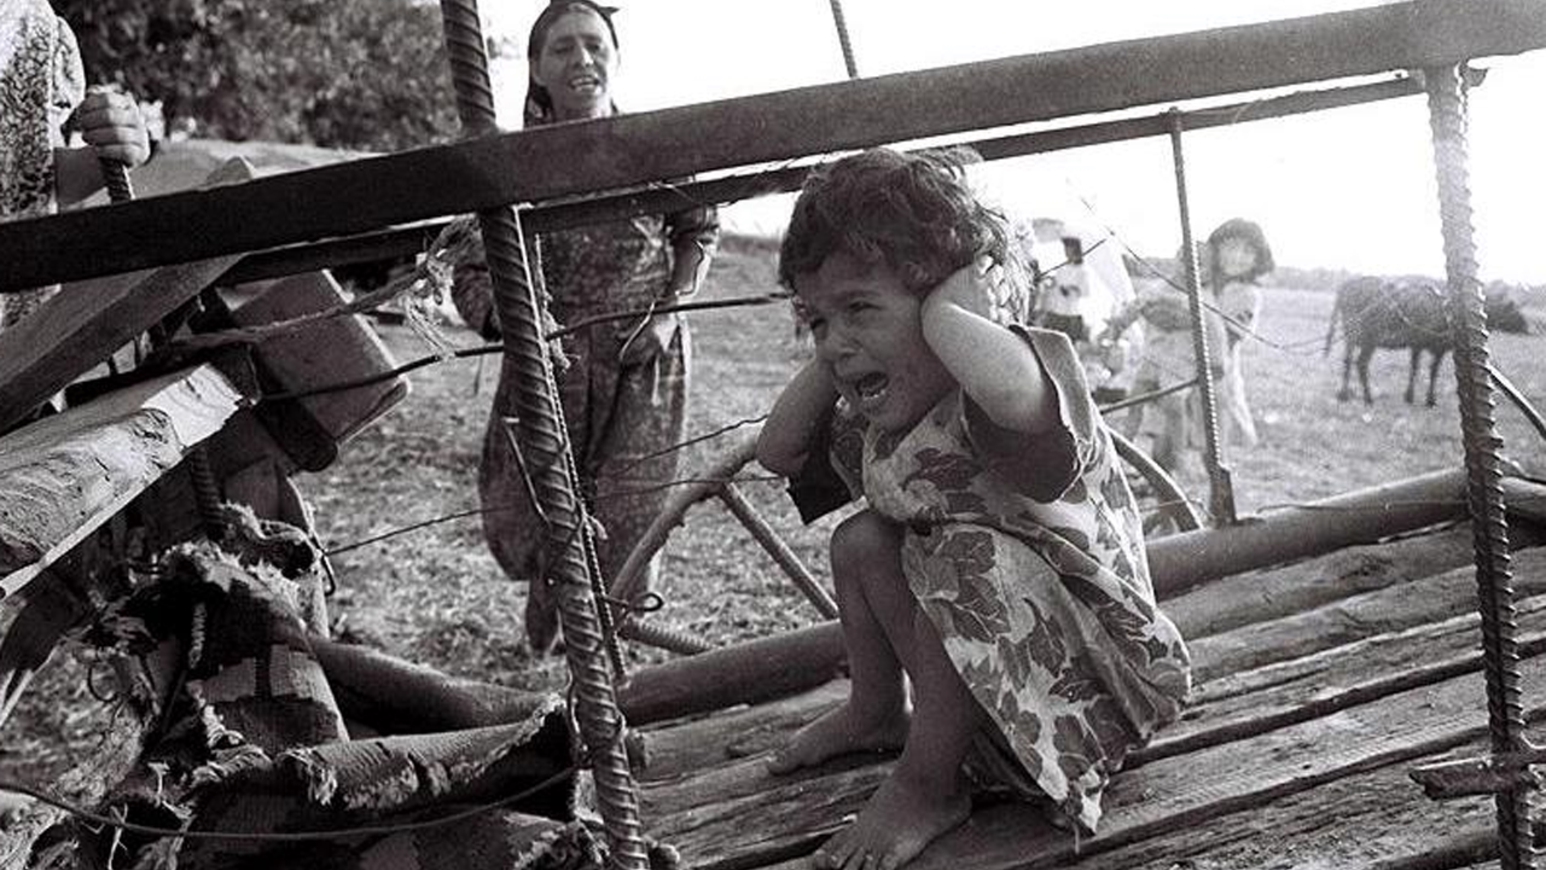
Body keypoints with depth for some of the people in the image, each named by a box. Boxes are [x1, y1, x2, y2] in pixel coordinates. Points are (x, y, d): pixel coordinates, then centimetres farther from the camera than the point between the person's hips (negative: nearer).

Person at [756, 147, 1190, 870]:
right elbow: (777, 452, 5)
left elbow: (1012, 391, -60)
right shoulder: (883, 416, -3)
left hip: (1089, 669, -8)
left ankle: (927, 784, -14)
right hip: (979, 639, 9)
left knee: (961, 558, -32)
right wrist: (829, 357, -7)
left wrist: (943, 308, -39)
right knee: (861, 540, 3)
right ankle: (878, 710, 23)